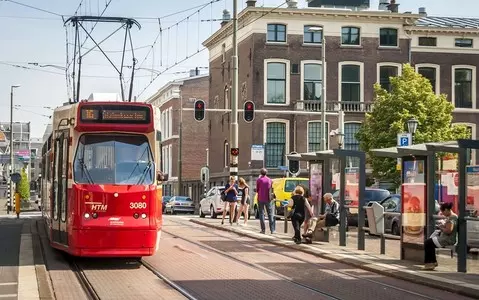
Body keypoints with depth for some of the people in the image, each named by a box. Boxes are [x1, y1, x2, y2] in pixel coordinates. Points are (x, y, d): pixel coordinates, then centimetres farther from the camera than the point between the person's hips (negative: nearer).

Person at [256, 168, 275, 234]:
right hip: (268, 199, 2)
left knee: (261, 214, 4)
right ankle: (272, 230, -1)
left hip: (261, 199, -1)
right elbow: (271, 190, 7)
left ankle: (263, 229, -2)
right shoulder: (270, 180, 2)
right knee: (270, 214, 5)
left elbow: (257, 190, 0)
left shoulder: (258, 180, -5)